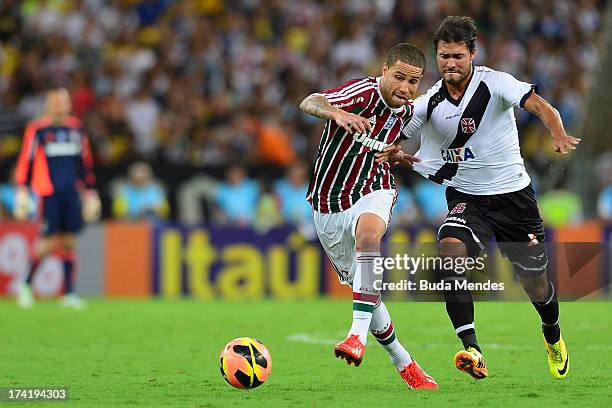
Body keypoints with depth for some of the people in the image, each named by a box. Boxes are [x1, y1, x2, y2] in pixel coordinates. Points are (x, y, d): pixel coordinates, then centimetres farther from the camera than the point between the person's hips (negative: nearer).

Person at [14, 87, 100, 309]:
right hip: (49, 193, -5)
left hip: (72, 192, 5)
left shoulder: (76, 128, 13)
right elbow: (25, 161, -3)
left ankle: (68, 293, 6)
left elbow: (85, 163, 20)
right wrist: (22, 193, -7)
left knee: (69, 241, 3)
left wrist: (90, 193, 19)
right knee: (49, 241, -8)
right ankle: (26, 284, 11)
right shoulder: (37, 129, -2)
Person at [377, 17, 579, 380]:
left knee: (535, 284, 8)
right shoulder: (430, 103, -5)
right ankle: (472, 350, -32)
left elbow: (539, 105, -28)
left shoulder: (494, 83, -15)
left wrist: (558, 135, -49)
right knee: (451, 251, -29)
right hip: (466, 197, 2)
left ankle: (553, 336, 44)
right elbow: (394, 142, 6)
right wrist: (400, 156, -18)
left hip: (514, 196, -2)